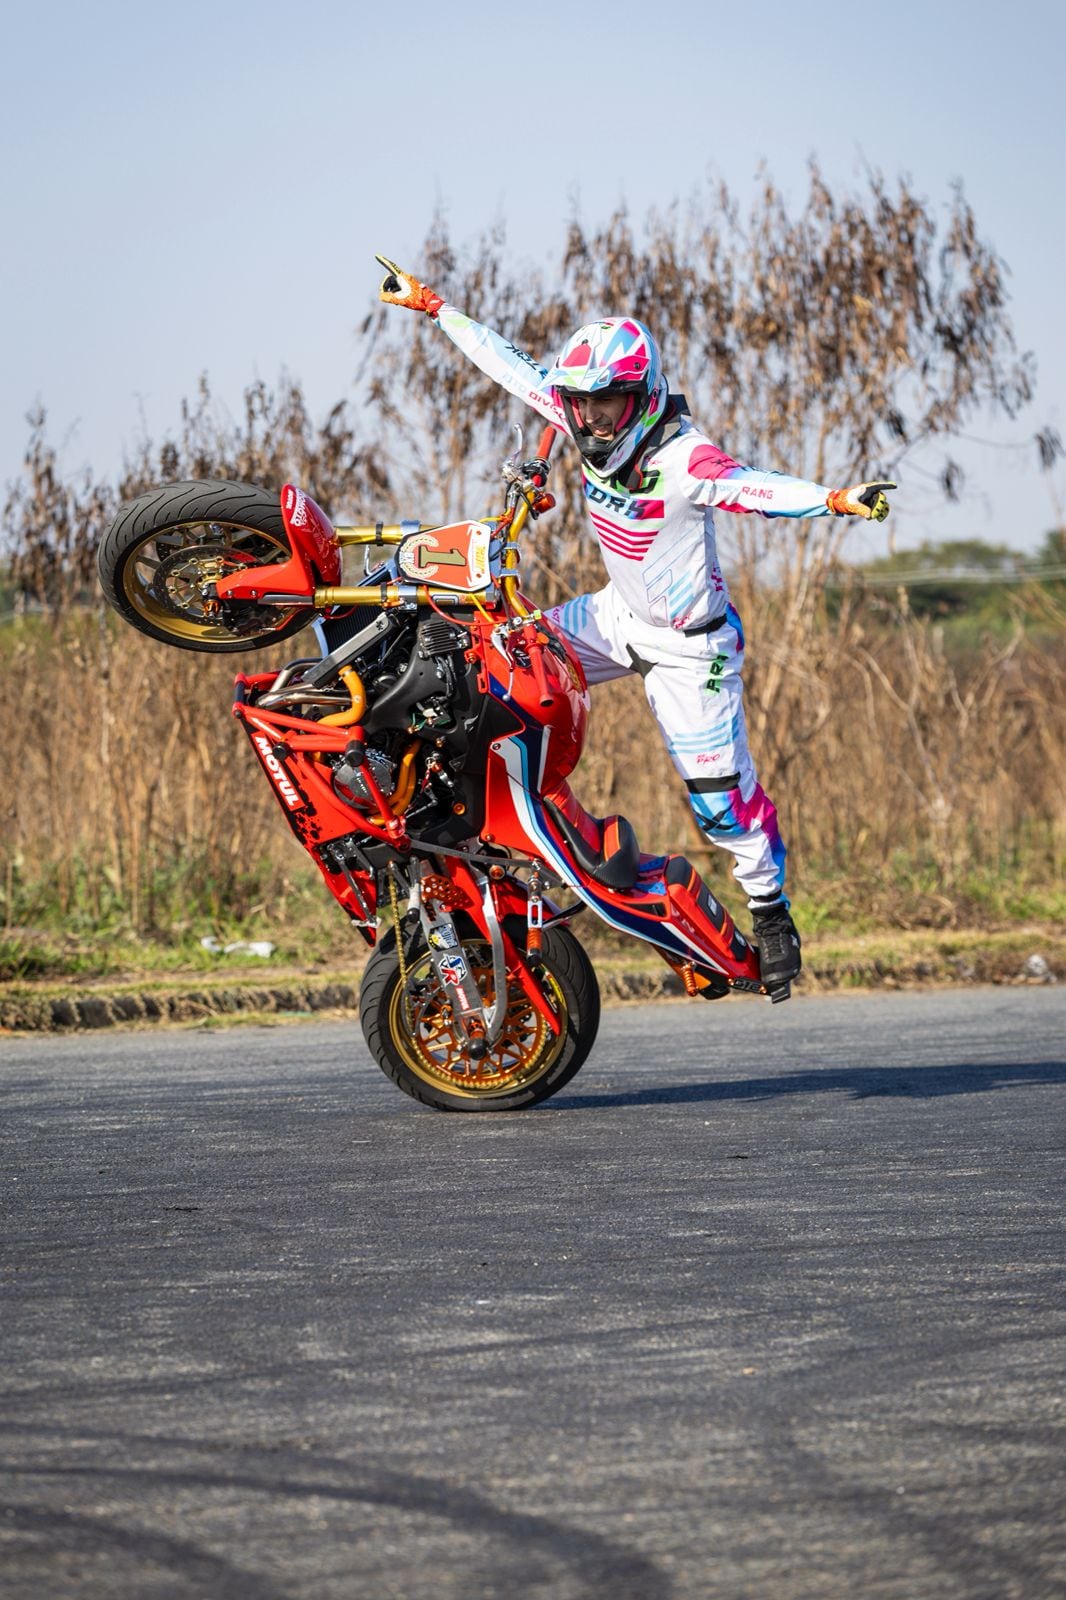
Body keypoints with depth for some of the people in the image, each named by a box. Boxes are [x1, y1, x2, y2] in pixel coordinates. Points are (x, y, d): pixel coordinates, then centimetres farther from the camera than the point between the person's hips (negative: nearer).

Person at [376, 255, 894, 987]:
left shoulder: (681, 460, -31)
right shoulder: (590, 422, -10)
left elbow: (754, 487, -47)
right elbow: (513, 365, 0)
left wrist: (837, 499, -65)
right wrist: (431, 307, 6)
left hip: (689, 642, -7)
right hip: (618, 614, 7)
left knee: (721, 791, -5)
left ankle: (772, 911, 13)